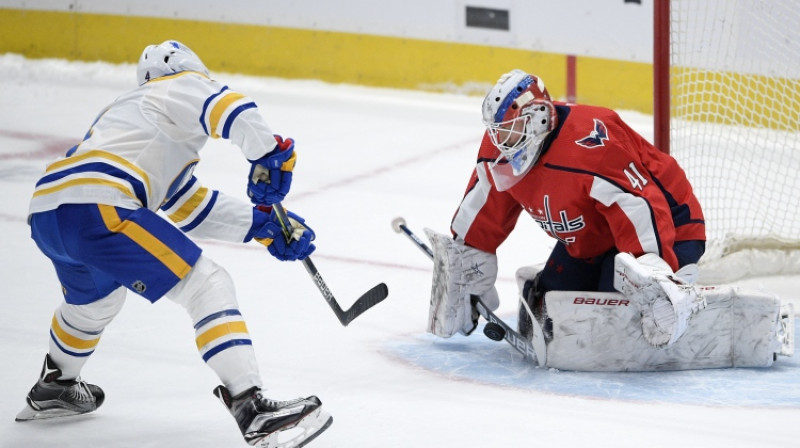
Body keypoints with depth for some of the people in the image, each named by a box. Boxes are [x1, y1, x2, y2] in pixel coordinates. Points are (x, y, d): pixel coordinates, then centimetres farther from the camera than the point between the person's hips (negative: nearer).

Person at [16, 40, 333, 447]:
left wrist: (262, 224, 25)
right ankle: (252, 411, -19)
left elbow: (191, 207, 31)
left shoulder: (126, 111, 36)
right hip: (97, 210, -9)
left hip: (46, 213, 9)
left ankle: (52, 390, 56)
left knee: (94, 298, 39)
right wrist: (269, 154, -3)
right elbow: (232, 111, -12)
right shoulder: (181, 86, 13)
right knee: (207, 286, -7)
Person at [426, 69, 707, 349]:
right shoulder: (500, 145, -8)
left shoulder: (589, 141, -35)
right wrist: (462, 273, 11)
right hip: (587, 245, 9)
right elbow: (482, 215, 7)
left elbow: (639, 209, -41)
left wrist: (653, 276, -49)